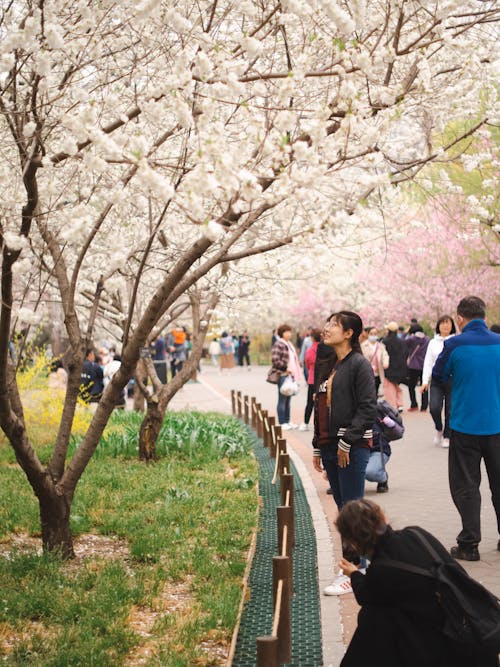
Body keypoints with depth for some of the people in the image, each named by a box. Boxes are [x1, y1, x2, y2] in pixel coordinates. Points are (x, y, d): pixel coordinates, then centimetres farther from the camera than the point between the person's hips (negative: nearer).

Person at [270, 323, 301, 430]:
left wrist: (295, 373, 17)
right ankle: (282, 423, 3)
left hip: (290, 375, 9)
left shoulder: (289, 344, 18)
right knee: (282, 400, -3)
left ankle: (287, 421, 21)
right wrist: (285, 368, -16)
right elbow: (275, 360, -20)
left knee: (288, 400, 14)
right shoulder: (278, 344, -11)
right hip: (283, 376, -9)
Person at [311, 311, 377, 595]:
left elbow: (368, 408, -14)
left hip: (353, 447, -8)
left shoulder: (359, 364, -9)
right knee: (344, 509, 11)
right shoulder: (327, 367, 16)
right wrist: (318, 447, 18)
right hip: (330, 446, 8)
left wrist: (347, 441, -17)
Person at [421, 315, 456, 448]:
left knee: (450, 411, 1)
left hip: (453, 380, -1)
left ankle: (446, 436, 19)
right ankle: (439, 429, 13)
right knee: (434, 407, -15)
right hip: (437, 380, 1)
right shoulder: (433, 342, 10)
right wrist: (425, 381, 1)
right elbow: (428, 363, 10)